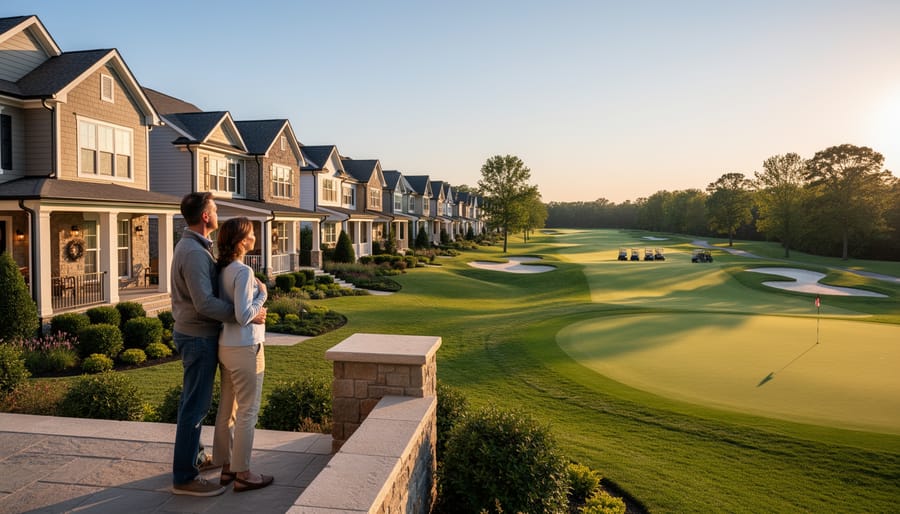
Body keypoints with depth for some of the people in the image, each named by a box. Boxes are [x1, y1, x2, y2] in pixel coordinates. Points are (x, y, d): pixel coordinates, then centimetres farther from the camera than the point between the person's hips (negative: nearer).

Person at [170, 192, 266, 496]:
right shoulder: (194, 252, -24)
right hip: (199, 338, -10)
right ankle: (184, 477, 6)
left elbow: (212, 283, 11)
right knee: (196, 405, -3)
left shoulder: (190, 246, 10)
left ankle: (193, 453, 37)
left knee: (194, 400, 22)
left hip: (192, 334, 10)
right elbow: (205, 304, -30)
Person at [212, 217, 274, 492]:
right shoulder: (243, 272, -19)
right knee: (247, 412, 3)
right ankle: (242, 474, 13)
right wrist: (262, 295, -11)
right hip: (245, 348, -9)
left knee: (227, 408, 16)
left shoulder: (222, 269, 6)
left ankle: (226, 467, 29)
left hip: (225, 346, 9)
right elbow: (244, 315, -23)